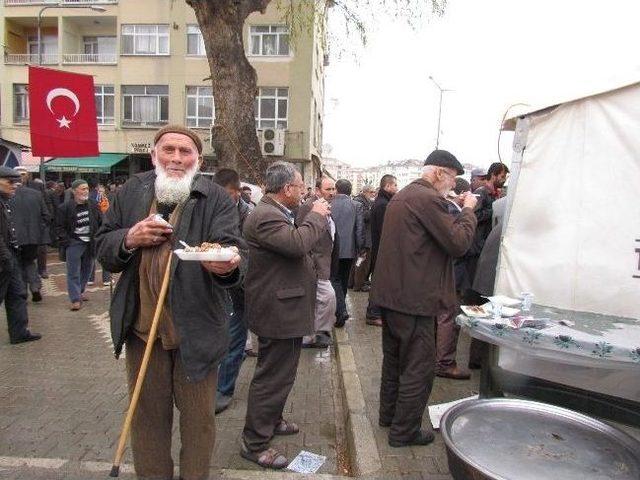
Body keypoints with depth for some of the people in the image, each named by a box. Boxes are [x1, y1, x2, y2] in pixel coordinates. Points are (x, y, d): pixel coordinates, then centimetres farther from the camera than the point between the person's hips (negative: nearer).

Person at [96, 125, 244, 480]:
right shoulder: (131, 193, 5)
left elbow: (232, 247, -18)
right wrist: (129, 239, -12)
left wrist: (228, 265, -41)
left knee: (198, 416, 13)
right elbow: (103, 248, 10)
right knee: (147, 413, 20)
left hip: (195, 327, -3)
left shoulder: (215, 199, -6)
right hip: (143, 324, 3)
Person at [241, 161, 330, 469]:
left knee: (278, 374, 25)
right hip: (278, 313, -11)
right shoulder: (265, 216, -23)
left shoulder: (274, 212, 12)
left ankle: (272, 420, 44)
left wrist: (316, 218, 8)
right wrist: (317, 215, -21)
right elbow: (298, 243, -34)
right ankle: (254, 443, 18)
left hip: (283, 310, 11)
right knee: (272, 377, 1)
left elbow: (295, 245, 19)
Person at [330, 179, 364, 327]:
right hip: (349, 250, 3)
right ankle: (340, 308, 30)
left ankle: (341, 311, -11)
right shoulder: (356, 206, -4)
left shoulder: (328, 206, -8)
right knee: (343, 280, 17)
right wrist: (359, 248, 6)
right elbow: (360, 229, -4)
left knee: (335, 279, 4)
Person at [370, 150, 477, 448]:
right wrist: (468, 210, -4)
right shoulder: (429, 199, -18)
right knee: (419, 367, 4)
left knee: (394, 358, 22)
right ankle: (404, 431, 18)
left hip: (390, 293, 10)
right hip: (415, 298, -10)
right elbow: (458, 243, -18)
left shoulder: (402, 195, 14)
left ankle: (389, 415, 38)